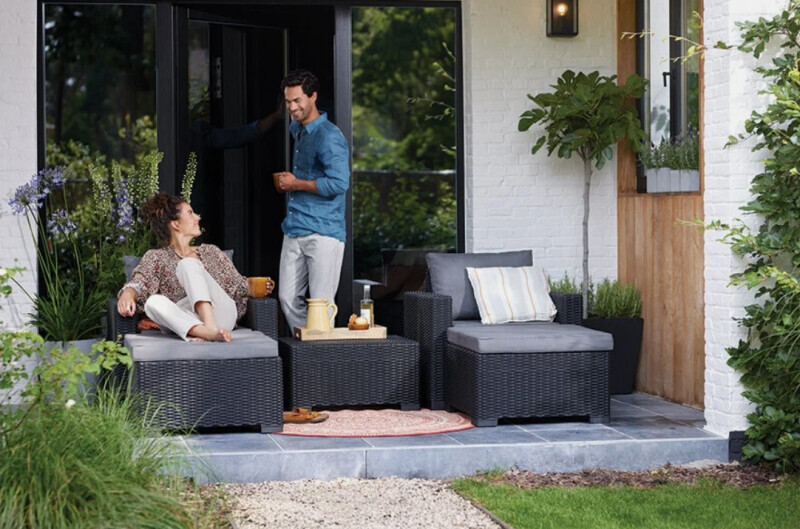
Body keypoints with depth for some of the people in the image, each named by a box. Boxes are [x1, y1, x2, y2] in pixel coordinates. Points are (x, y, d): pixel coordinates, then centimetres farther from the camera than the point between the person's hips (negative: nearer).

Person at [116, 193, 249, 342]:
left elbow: (240, 288, 24)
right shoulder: (156, 257, 16)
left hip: (218, 314, 1)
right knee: (154, 301, -31)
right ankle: (207, 333, -49)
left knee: (188, 264, -21)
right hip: (183, 322, -1)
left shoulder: (210, 251, 24)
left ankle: (212, 328, -43)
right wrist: (128, 293, -24)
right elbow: (139, 283, -3)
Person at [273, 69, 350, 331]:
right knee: (288, 298, 6)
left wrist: (296, 184, -12)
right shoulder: (296, 130, 18)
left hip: (323, 233, -9)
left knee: (320, 302, -6)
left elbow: (339, 183, -20)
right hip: (294, 230, 9)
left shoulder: (329, 136, -12)